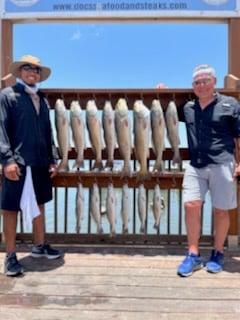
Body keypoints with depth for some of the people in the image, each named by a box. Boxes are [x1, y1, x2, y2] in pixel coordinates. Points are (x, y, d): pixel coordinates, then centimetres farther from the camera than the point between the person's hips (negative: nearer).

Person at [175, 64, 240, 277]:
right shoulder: (187, 108, 11)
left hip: (222, 164, -3)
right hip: (196, 165, 3)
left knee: (220, 210, 5)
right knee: (191, 205, -5)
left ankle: (218, 254, 23)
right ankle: (193, 255, 8)